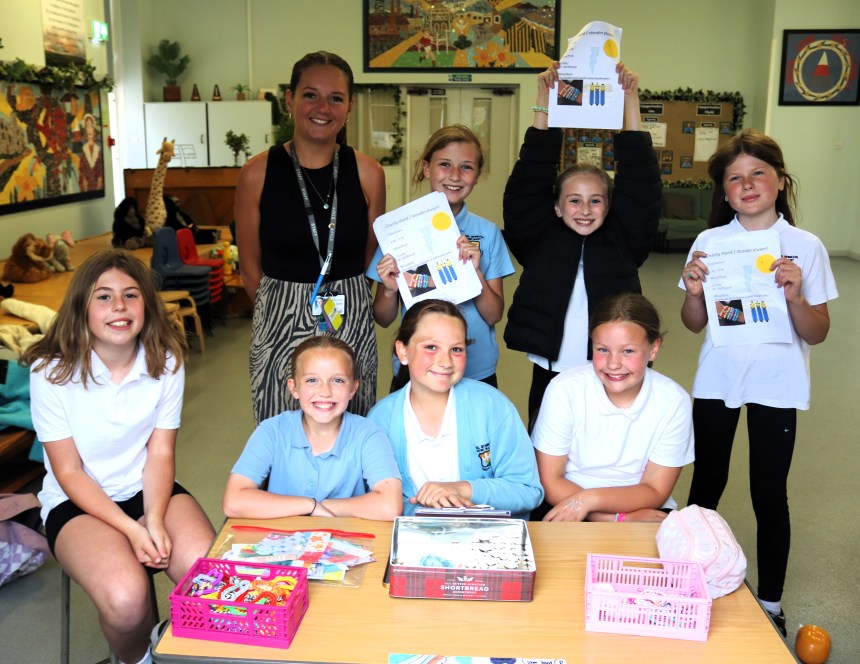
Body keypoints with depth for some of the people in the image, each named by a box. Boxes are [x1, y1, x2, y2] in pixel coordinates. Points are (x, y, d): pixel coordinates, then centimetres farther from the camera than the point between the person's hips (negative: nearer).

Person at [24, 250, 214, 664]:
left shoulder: (166, 361, -7)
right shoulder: (51, 372, -15)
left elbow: (160, 452, -5)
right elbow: (69, 472, -12)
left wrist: (155, 520, -22)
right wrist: (132, 529, -21)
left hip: (149, 490, 3)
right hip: (78, 501, -2)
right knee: (125, 598, -30)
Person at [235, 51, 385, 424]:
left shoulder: (368, 174, 0)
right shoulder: (257, 174, -4)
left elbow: (372, 262, 9)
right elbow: (250, 268, 4)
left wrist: (343, 303, 7)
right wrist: (285, 309, 7)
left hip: (353, 325, 1)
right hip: (280, 324, -1)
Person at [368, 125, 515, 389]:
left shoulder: (488, 233, -3)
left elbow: (494, 316, -5)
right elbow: (383, 319, 0)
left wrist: (476, 273, -20)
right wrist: (390, 290, -20)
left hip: (477, 373, 1)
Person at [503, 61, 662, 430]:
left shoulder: (622, 241, 3)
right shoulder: (539, 239, 2)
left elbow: (640, 183, -4)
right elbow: (529, 181, -4)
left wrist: (631, 102, -7)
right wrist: (545, 103, -8)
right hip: (550, 375, 0)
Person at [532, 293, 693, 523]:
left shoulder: (673, 402, -11)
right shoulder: (564, 389, -14)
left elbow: (655, 492, -7)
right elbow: (551, 483, -11)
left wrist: (589, 499, -23)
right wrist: (621, 517, -20)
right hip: (568, 512, 0)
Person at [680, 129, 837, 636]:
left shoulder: (806, 247, -6)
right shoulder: (710, 242, -3)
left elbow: (818, 334, -4)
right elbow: (695, 324, 3)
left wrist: (795, 296, -22)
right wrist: (693, 292, -18)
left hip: (777, 385, -1)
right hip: (718, 380, 2)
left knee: (770, 496, 7)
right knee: (707, 485, 14)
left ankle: (771, 602, 25)